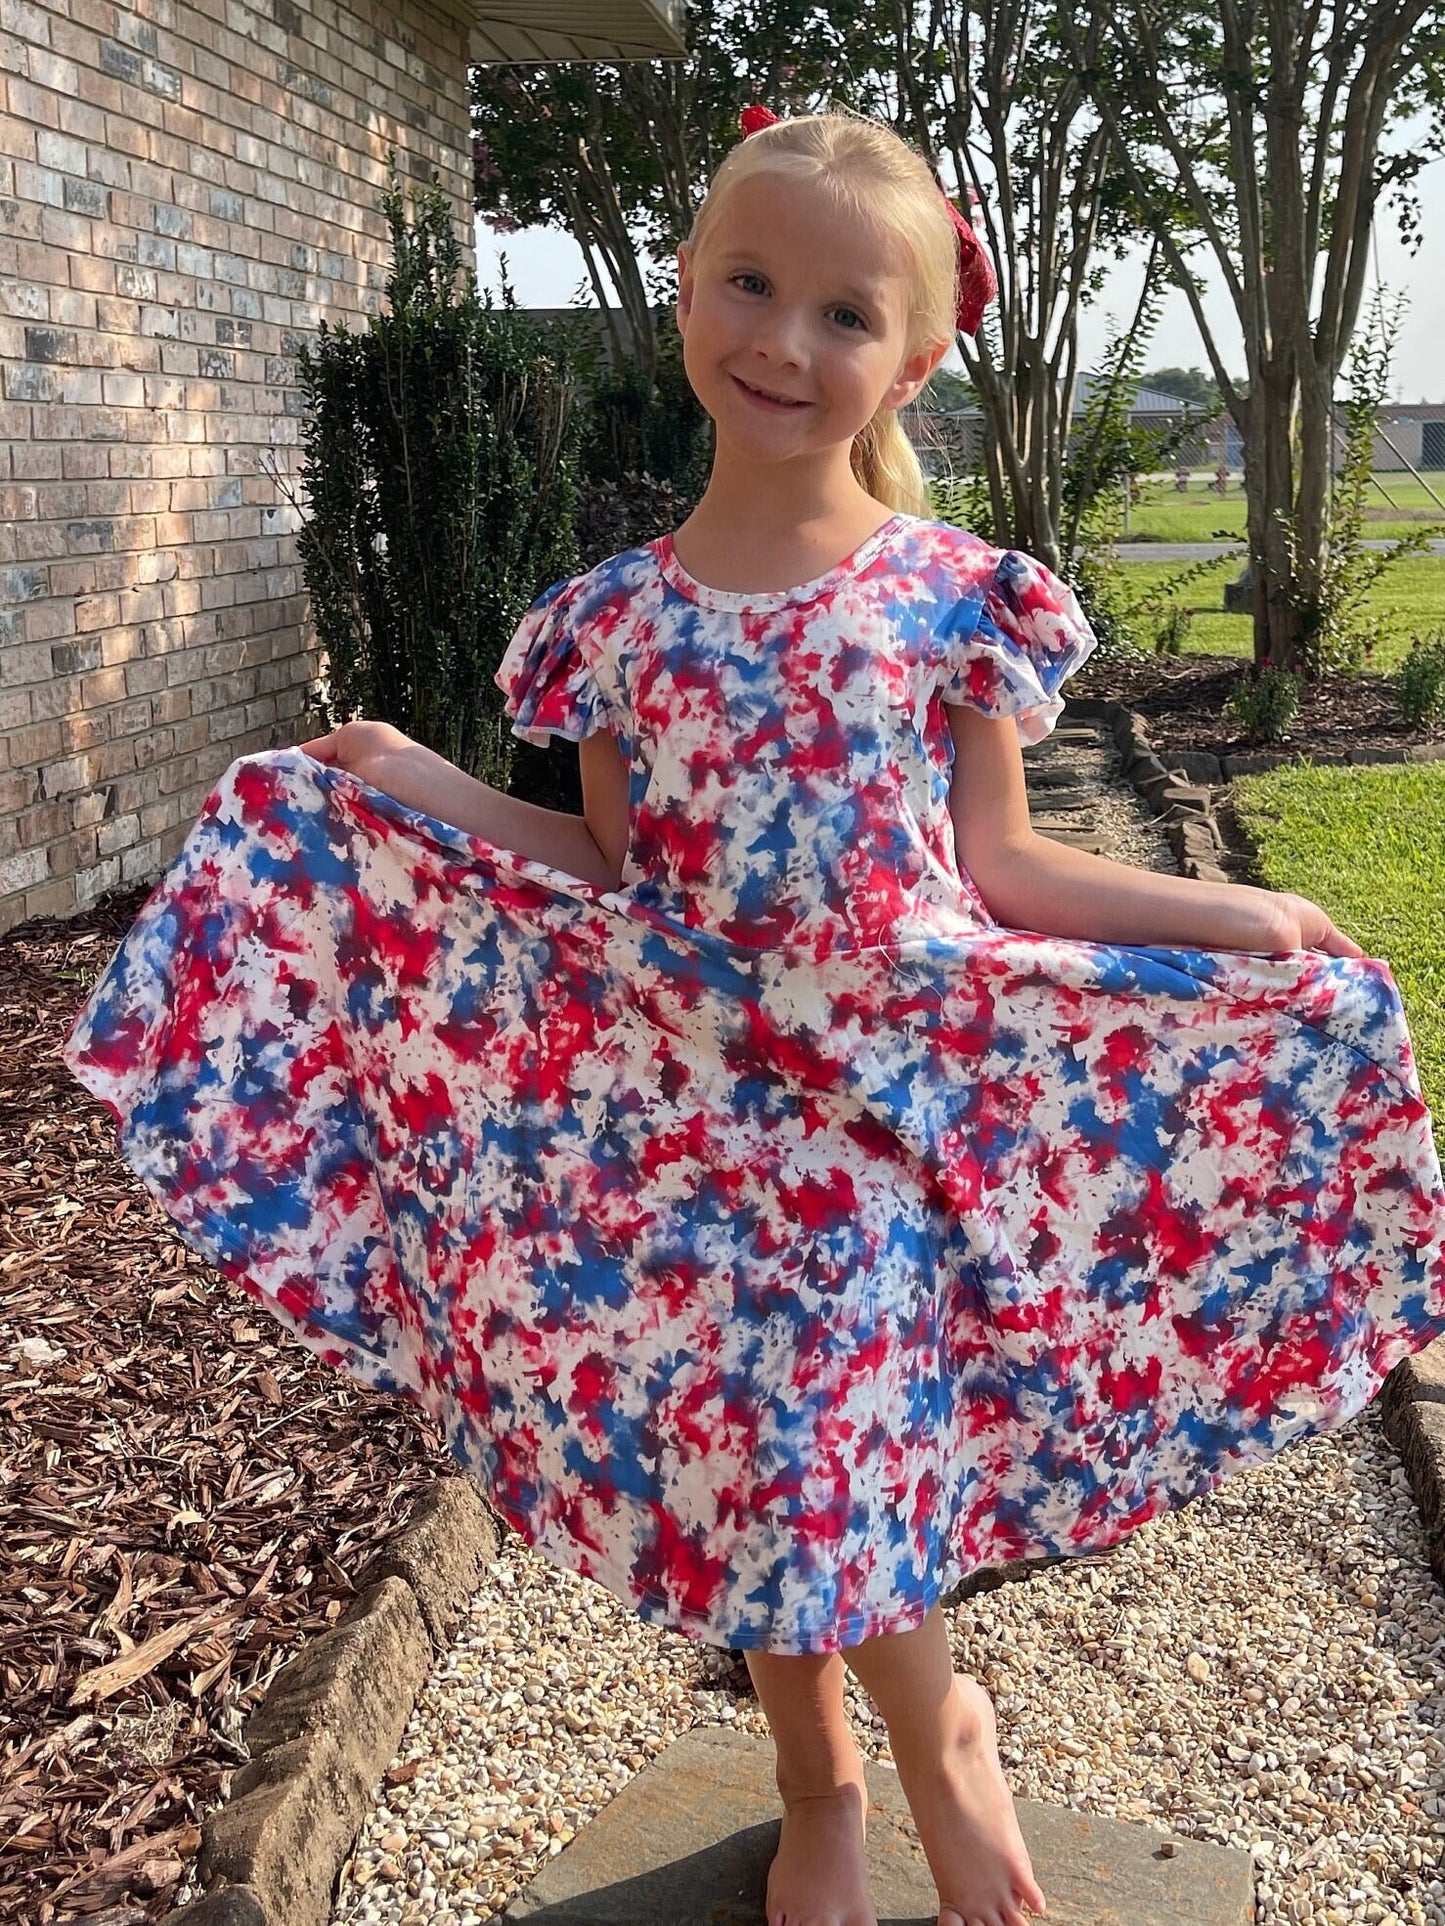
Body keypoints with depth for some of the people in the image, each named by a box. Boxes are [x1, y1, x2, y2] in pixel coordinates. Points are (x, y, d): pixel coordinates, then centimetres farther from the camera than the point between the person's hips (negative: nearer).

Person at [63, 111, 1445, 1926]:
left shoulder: (960, 597, -5)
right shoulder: (611, 617, 0)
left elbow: (997, 868, -1)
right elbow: (613, 881, 6)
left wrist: (1232, 916, -8)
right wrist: (426, 793, 0)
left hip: (900, 1102, -2)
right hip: (695, 1114, 3)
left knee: (835, 1476, 0)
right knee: (741, 1478, 14)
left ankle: (938, 1742, 36)